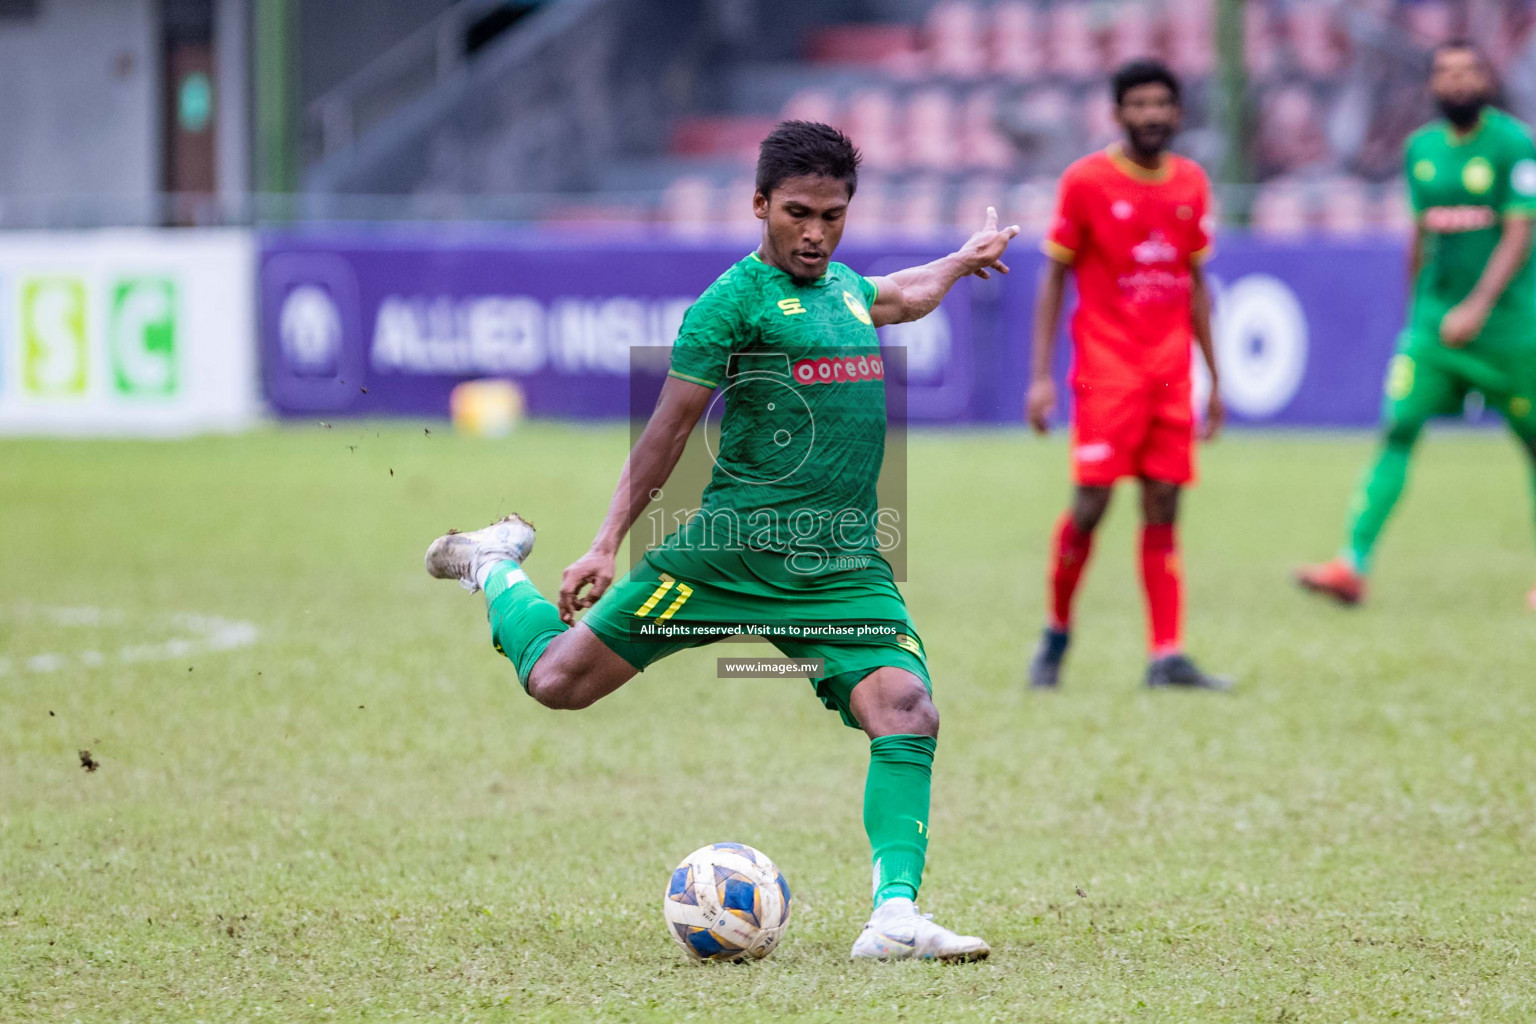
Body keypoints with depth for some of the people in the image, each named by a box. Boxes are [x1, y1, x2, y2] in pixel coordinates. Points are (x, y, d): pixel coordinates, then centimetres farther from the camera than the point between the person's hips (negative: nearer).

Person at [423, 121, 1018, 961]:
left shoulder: (843, 287, 15)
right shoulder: (736, 300, -8)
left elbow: (904, 296, 42)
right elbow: (669, 427, -7)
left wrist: (965, 258, 55)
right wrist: (608, 543, -9)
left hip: (846, 567, 5)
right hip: (733, 548, -5)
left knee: (906, 711, -18)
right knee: (558, 682, 2)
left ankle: (895, 915, -21)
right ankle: (496, 568, 34)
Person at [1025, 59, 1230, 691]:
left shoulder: (1191, 184, 9)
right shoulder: (1085, 181, -4)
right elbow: (1053, 278, 0)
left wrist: (1215, 378, 15)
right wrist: (1041, 376, -6)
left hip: (1171, 373, 4)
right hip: (1106, 364, -4)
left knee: (1163, 508, -1)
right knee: (1091, 502, -10)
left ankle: (1167, 657, -3)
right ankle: (1056, 634, 11)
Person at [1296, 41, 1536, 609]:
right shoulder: (1421, 148, 9)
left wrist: (1478, 306, -24)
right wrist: (1416, 308, 24)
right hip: (1434, 315, 4)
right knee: (1397, 428, -8)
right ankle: (1352, 565, -13)